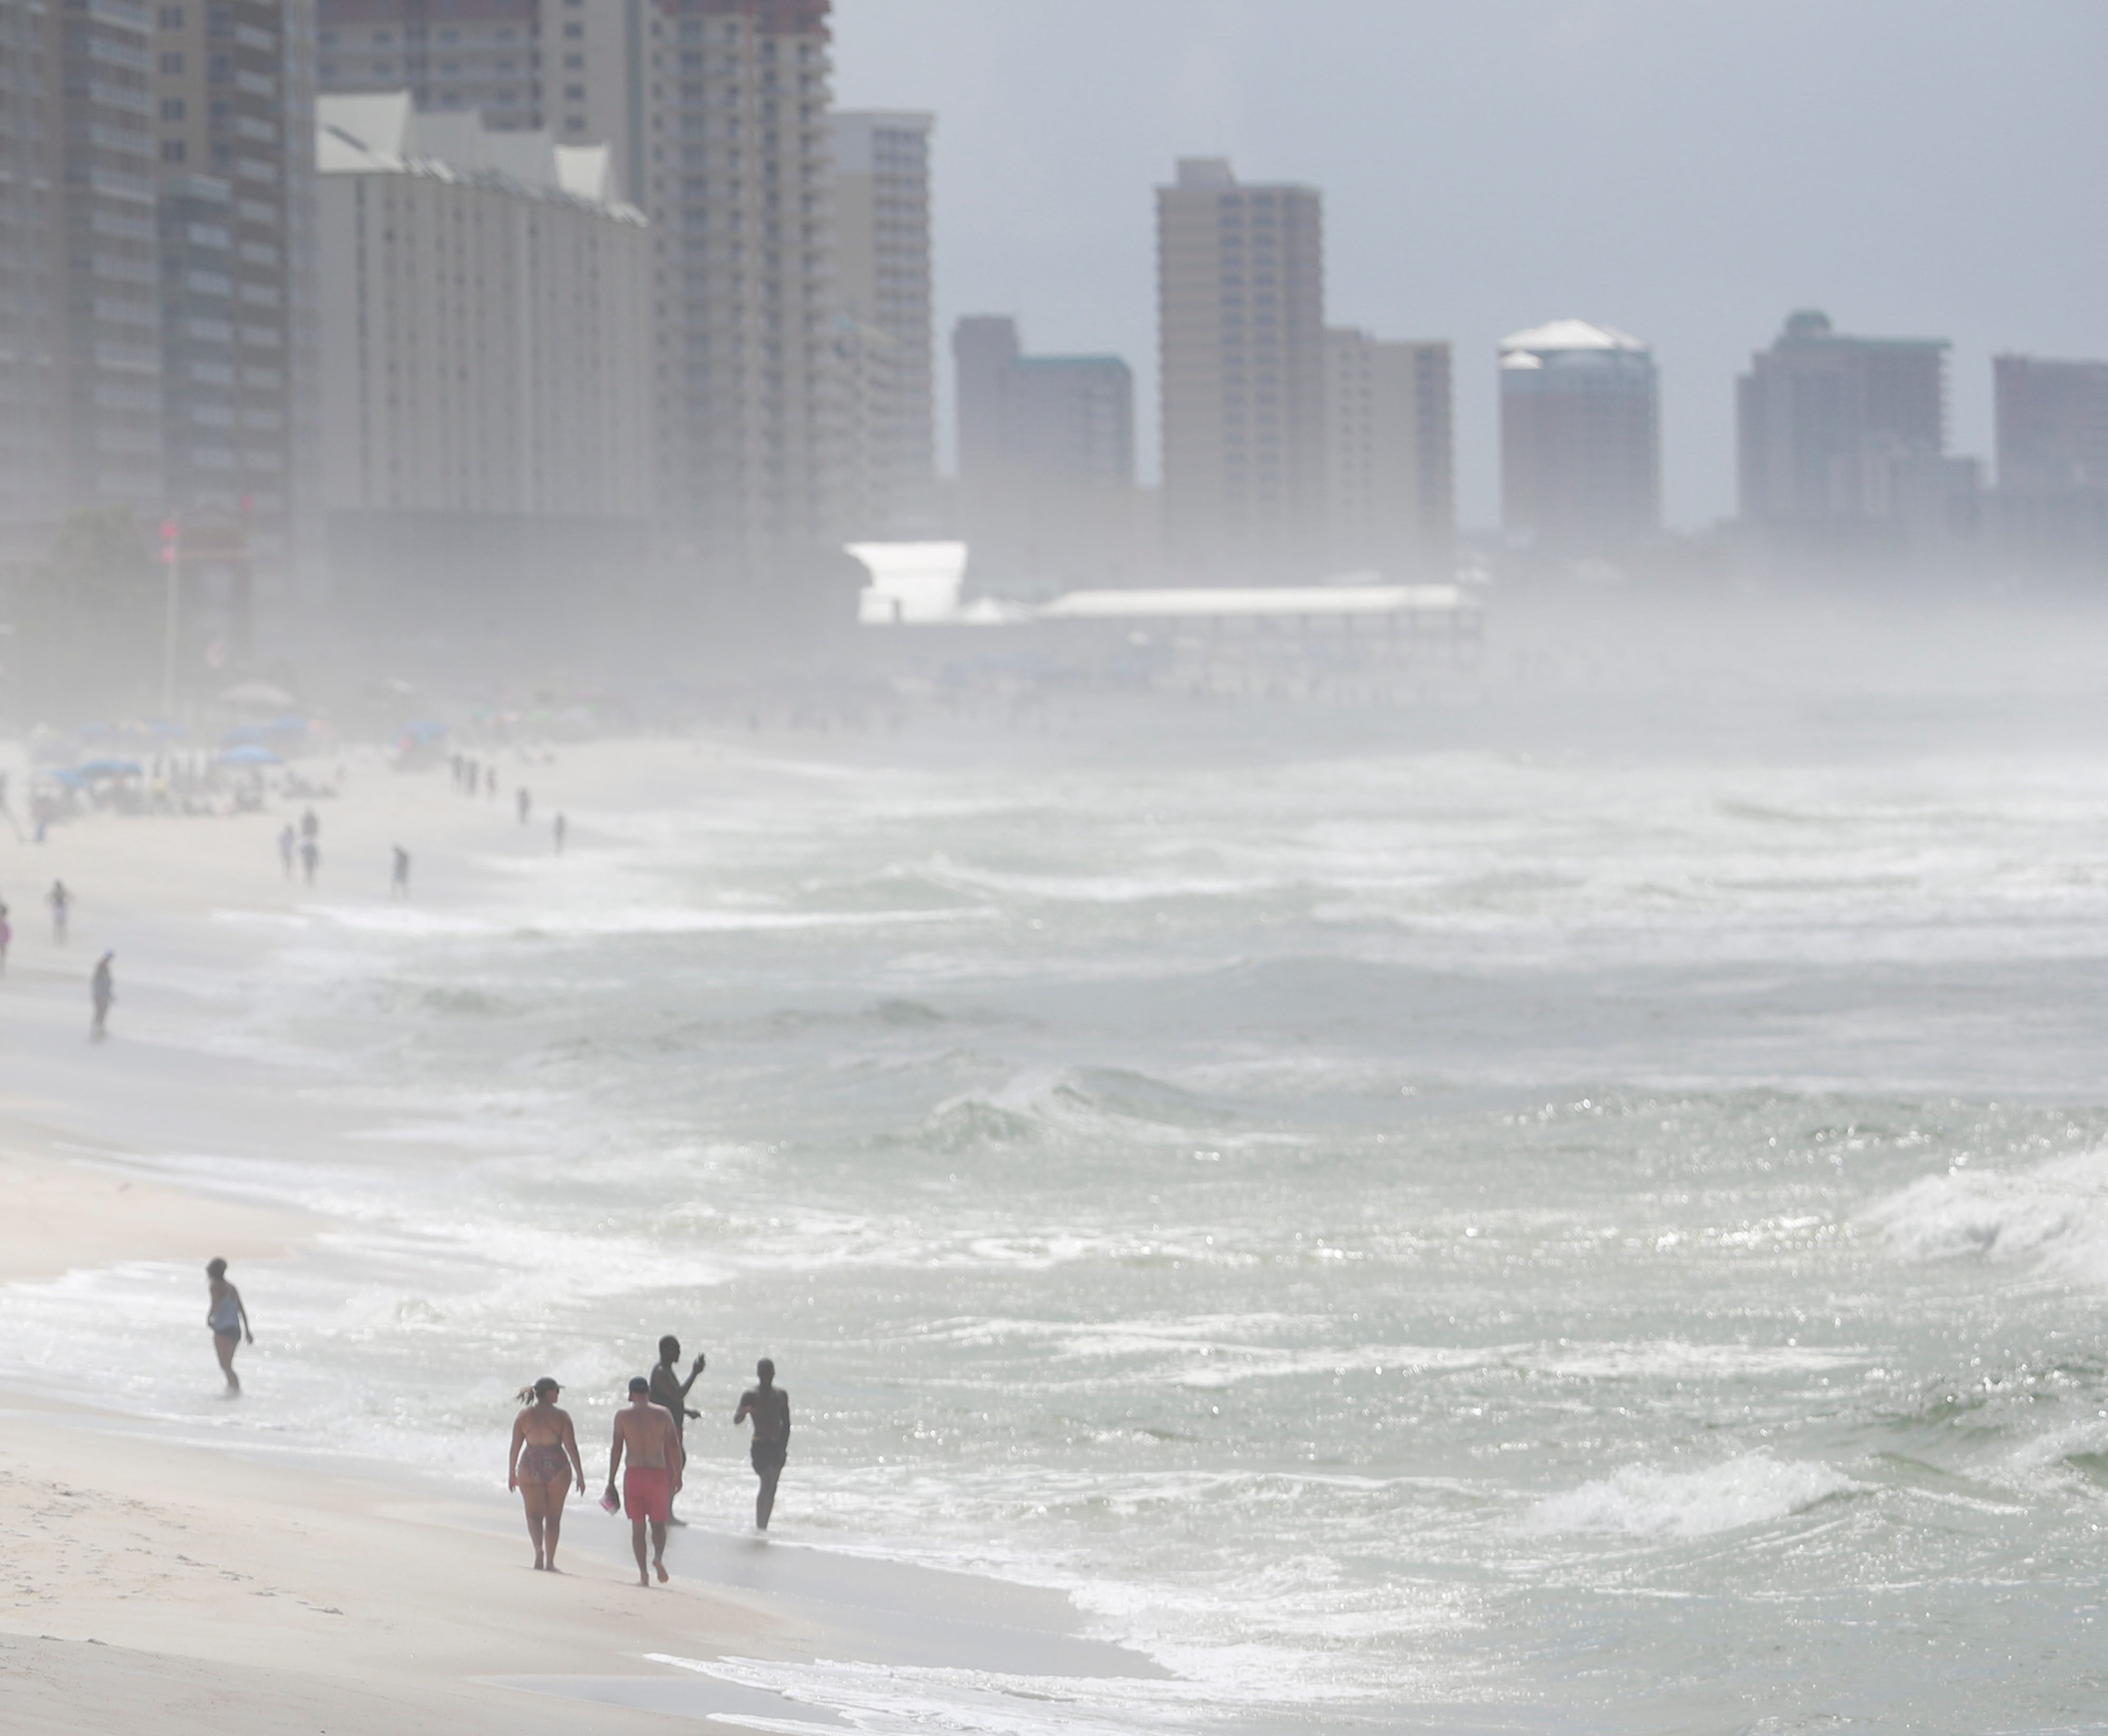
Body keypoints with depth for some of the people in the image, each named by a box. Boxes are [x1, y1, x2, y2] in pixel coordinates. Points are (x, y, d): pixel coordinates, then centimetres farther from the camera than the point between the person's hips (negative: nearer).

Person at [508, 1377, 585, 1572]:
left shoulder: (523, 1416, -2)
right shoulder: (561, 1416, -8)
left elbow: (515, 1447, 1)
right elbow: (571, 1447, -10)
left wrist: (511, 1474, 13)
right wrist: (580, 1476, -5)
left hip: (531, 1468, 1)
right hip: (557, 1467, -1)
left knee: (534, 1514, 6)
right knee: (553, 1517, 11)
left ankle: (539, 1548, -22)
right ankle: (550, 1562, 14)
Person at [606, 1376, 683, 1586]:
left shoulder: (623, 1416, 0)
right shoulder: (662, 1413, 3)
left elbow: (617, 1450, -1)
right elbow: (674, 1446, 1)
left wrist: (611, 1482, 3)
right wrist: (678, 1476, 8)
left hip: (634, 1474, -1)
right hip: (658, 1473, 1)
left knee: (637, 1526, 6)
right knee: (658, 1522, 11)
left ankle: (643, 1574, 0)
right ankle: (658, 1556, -18)